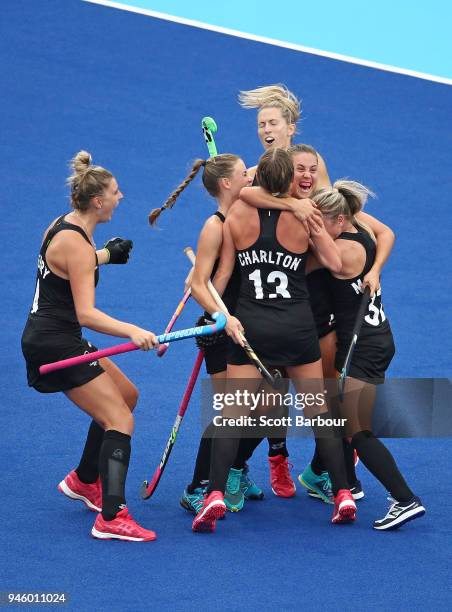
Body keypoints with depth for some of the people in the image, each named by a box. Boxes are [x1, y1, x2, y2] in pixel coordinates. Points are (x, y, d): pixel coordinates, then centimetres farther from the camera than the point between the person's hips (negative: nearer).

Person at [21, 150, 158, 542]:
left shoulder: (64, 225, 7)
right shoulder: (76, 245, -22)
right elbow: (86, 313, -30)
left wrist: (107, 254, 37)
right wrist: (132, 332, -42)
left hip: (51, 339, 10)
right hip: (55, 343, -10)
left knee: (126, 395, 23)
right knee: (120, 422, -15)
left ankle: (83, 481, 33)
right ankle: (111, 518, -26)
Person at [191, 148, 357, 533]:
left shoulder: (237, 214, -2)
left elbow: (222, 275, -3)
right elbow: (336, 264, -4)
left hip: (250, 326, 0)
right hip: (298, 325, 0)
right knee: (319, 411, 12)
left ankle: (216, 493, -15)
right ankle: (343, 495, 11)